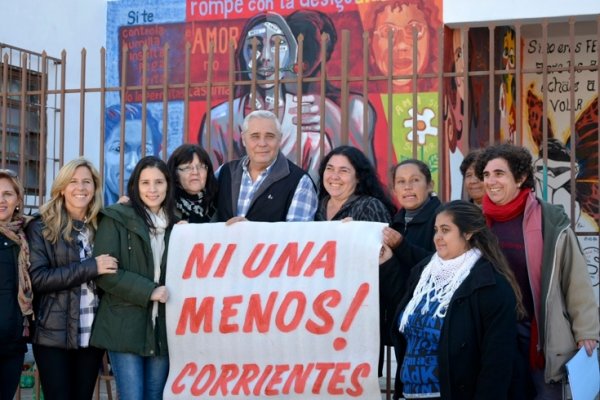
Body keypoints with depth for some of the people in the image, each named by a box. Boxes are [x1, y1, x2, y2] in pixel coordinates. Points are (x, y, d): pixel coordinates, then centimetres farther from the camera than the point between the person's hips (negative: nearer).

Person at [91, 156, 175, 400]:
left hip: (162, 329, 5)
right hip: (125, 327, -5)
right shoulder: (116, 219, -2)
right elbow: (104, 272, -10)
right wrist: (149, 291, -15)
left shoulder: (175, 224, 14)